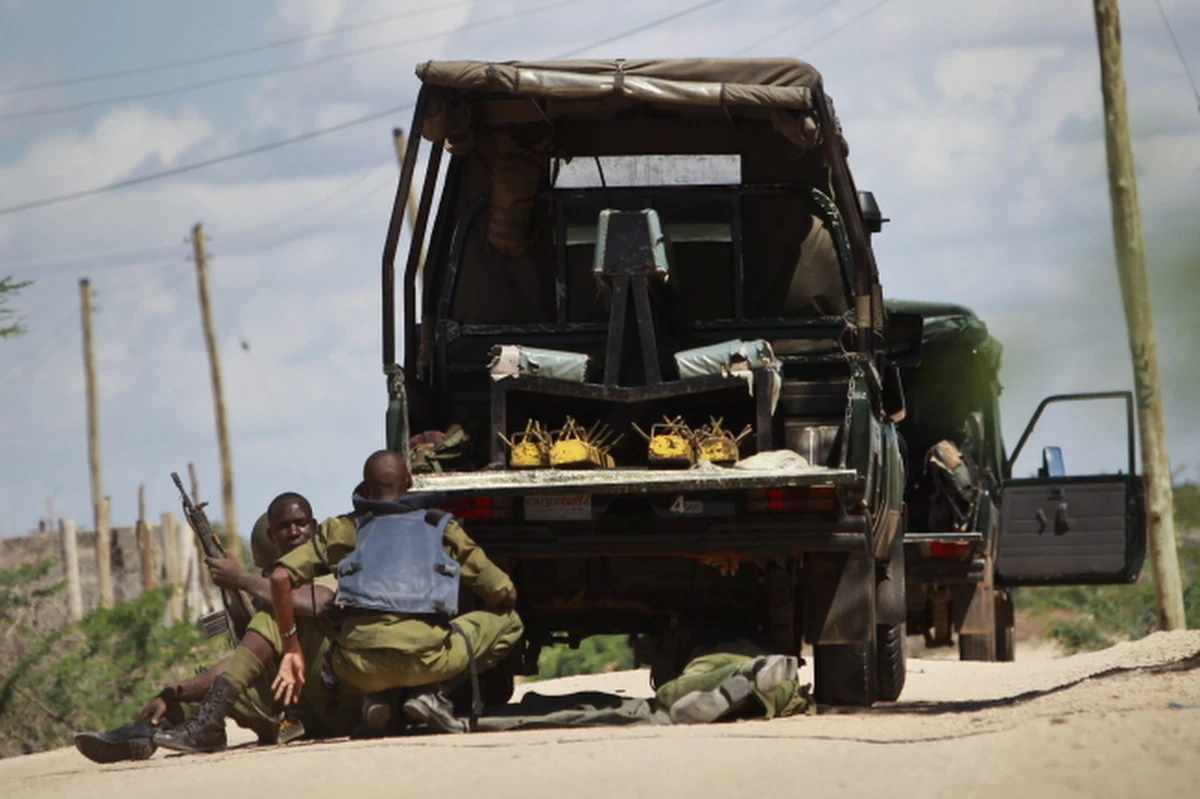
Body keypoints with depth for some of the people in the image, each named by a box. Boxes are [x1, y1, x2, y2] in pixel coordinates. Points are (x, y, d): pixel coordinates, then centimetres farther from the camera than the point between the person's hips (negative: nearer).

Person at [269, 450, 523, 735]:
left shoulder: (343, 530, 22)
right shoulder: (442, 527, 21)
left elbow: (281, 576, 9)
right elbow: (505, 593, 24)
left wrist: (290, 646, 17)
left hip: (360, 665, 2)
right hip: (427, 657, -2)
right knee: (508, 622, 23)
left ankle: (376, 695, 6)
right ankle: (433, 692, 4)